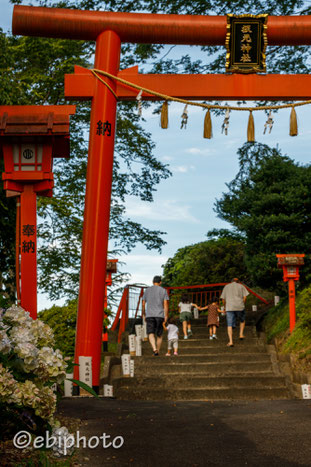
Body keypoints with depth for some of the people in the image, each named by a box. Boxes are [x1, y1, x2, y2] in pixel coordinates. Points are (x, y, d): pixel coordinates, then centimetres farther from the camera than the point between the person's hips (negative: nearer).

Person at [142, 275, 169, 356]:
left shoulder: (147, 290, 9)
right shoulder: (163, 290, 3)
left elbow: (143, 304, 9)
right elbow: (166, 304, -5)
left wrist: (143, 314, 21)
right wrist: (166, 316, -3)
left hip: (149, 315, 0)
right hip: (160, 315, 0)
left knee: (151, 334, -5)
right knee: (159, 334, 15)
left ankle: (154, 349, -29)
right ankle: (158, 351, 20)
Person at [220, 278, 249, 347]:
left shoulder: (226, 287, 16)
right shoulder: (241, 286, 13)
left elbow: (223, 299, 10)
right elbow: (245, 297, 1)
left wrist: (225, 308, 20)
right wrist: (242, 305, 12)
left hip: (229, 307, 0)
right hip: (239, 306, 0)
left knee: (230, 325, 1)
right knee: (242, 320, 28)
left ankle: (230, 341, -10)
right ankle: (241, 334, 16)